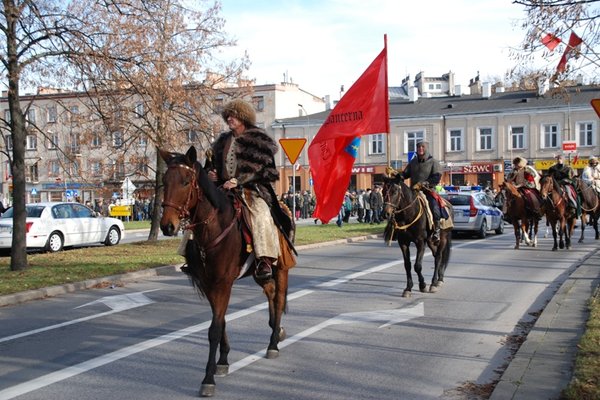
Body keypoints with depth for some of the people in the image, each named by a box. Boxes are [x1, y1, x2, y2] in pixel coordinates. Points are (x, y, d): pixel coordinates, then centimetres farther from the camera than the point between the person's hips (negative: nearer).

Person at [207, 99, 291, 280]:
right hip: (224, 189, 6)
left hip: (252, 189, -6)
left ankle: (265, 260, -34)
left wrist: (237, 180, -20)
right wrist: (211, 172, 5)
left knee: (261, 215, -31)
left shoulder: (257, 138, 0)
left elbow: (258, 168, -10)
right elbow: (214, 161, 29)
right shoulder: (223, 140, 18)